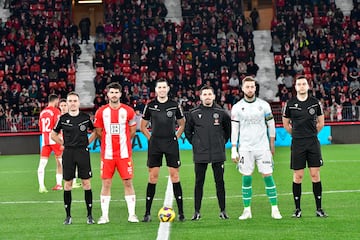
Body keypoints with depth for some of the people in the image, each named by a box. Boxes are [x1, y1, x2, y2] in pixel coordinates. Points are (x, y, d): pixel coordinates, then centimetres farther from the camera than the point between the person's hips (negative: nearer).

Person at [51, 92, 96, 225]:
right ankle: (68, 216, 9)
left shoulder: (86, 117, 2)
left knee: (86, 183, -1)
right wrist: (63, 144, 6)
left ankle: (89, 215, 5)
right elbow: (53, 135, 15)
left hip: (83, 152, -1)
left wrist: (87, 142, 5)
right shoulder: (63, 118, 3)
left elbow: (95, 132, 15)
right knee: (67, 184, 2)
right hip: (68, 153, 1)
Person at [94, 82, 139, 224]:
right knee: (106, 183, 2)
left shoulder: (128, 111, 0)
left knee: (128, 182, 1)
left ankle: (132, 214, 7)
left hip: (124, 153, 0)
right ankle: (104, 215, 8)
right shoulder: (101, 112, 2)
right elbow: (98, 131, 12)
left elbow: (132, 130, 12)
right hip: (107, 154, 0)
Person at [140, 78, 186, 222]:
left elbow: (182, 124, 16)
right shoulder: (150, 106, 3)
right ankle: (147, 213, 4)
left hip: (171, 144, 0)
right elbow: (143, 126, 13)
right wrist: (151, 138, 4)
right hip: (155, 145, 0)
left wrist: (176, 138, 6)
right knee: (153, 177, 0)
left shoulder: (174, 105, 4)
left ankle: (180, 212, 3)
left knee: (174, 176, -2)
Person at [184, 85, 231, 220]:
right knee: (199, 182, 3)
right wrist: (194, 143, 6)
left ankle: (222, 211, 10)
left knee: (219, 182, 4)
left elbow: (229, 128, 16)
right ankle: (197, 212, 9)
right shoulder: (194, 113, 2)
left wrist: (223, 141, 10)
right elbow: (187, 131, 14)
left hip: (218, 153, 0)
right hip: (200, 154, 0)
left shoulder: (220, 112, 3)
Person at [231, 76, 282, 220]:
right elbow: (234, 130, 3)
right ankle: (247, 210, 8)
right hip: (245, 148, 0)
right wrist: (233, 150, -1)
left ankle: (275, 209, 1)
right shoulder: (237, 107, 3)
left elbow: (271, 125, 11)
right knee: (246, 178, 0)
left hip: (263, 147, 0)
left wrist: (272, 145, 11)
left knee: (268, 176, -4)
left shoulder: (264, 105, 4)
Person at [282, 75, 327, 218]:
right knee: (298, 176, 0)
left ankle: (319, 209, 5)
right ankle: (297, 209, 8)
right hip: (297, 143, -1)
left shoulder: (315, 102, 4)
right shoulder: (290, 104, 1)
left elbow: (321, 123, 16)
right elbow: (285, 124, 14)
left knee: (315, 175, -1)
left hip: (313, 143, 1)